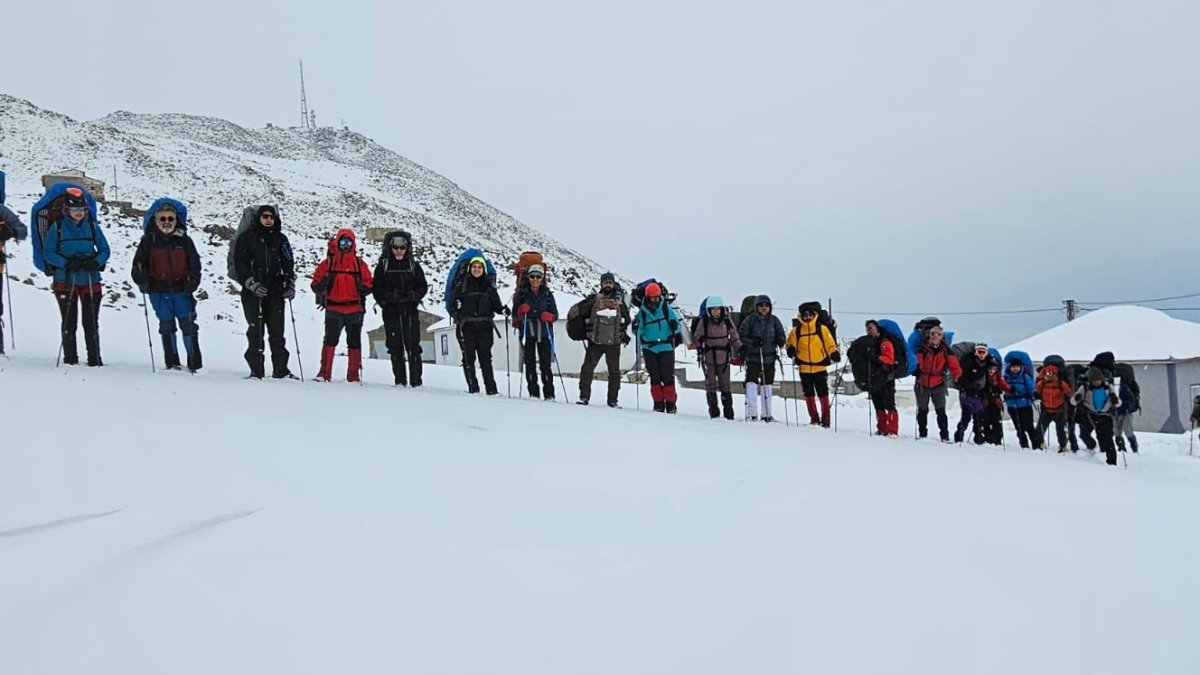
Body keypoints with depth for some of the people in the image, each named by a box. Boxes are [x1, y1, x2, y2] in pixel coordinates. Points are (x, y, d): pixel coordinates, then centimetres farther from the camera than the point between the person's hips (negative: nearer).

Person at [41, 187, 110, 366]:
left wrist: (96, 262, -13)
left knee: (91, 322, 2)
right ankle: (70, 358, 13)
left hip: (91, 281, 1)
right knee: (69, 322, 4)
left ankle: (94, 359, 7)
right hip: (65, 281, -1)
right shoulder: (57, 227, 0)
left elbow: (105, 250, 8)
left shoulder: (93, 227, 5)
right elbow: (48, 252, 0)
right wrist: (66, 263, -17)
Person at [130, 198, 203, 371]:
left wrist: (192, 282, -9)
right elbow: (138, 263, 6)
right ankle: (172, 363, 15)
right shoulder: (148, 241, 5)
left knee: (188, 325, -1)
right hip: (159, 292, 1)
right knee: (166, 326, 8)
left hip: (181, 289, 0)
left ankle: (195, 363, 4)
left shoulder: (184, 240, 5)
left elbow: (195, 264, 6)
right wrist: (142, 280, -12)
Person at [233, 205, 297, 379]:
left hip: (275, 292, 3)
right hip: (253, 293, -2)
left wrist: (290, 284, 2)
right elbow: (240, 264, 0)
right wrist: (252, 284, -11)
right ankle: (256, 370, -2)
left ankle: (281, 370, 4)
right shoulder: (247, 238, 4)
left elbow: (288, 264, 16)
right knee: (256, 331, -5)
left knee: (277, 332, 1)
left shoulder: (280, 239, 14)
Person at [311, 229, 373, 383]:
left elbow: (369, 284, 11)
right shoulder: (328, 263, 6)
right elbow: (315, 285, 5)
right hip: (333, 309, -2)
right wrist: (323, 282, -16)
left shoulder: (359, 264, 9)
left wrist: (363, 287, -11)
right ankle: (324, 373, -8)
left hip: (355, 309, 2)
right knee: (330, 340, -11)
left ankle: (354, 375, 12)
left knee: (354, 342, 6)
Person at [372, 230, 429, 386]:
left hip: (410, 311, 0)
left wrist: (415, 295, -10)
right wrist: (388, 297, -14)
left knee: (413, 346, -5)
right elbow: (376, 289, 4)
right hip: (391, 311, 0)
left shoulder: (414, 266, 10)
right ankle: (400, 381, 7)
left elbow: (423, 286, 11)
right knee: (395, 347, 1)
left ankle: (416, 380, -3)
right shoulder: (383, 266, 7)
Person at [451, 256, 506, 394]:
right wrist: (456, 308, -13)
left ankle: (491, 388, -2)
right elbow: (455, 303, 8)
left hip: (484, 326, 0)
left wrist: (503, 310, -10)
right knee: (468, 357, -4)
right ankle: (473, 387, -1)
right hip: (467, 326, 0)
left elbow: (495, 304, 9)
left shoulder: (489, 286, 13)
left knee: (485, 357, -3)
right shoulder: (462, 285, 10)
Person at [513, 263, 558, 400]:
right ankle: (533, 392, 4)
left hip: (544, 333, 0)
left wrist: (549, 316, -11)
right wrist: (521, 311, -11)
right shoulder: (522, 293, 8)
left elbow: (555, 314, 11)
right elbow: (515, 313, 10)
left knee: (546, 363, -4)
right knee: (530, 363, -1)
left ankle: (549, 394, -3)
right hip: (527, 332, 0)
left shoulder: (547, 294, 9)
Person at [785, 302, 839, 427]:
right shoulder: (796, 330, 3)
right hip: (804, 368, 2)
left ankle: (825, 419, 9)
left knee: (823, 393, 1)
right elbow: (790, 344, 10)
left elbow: (830, 344, 3)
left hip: (820, 367, -2)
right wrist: (791, 350, -12)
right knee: (809, 394, 9)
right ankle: (814, 418, 19)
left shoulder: (822, 328, 0)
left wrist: (834, 353, -14)